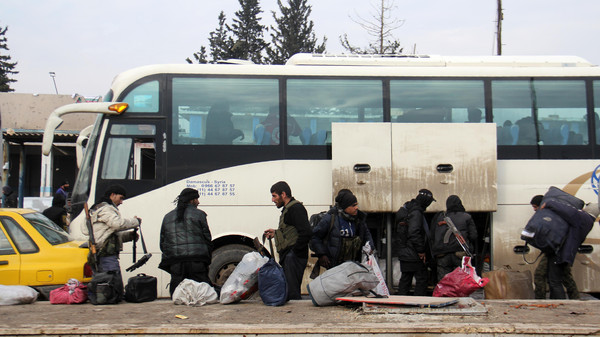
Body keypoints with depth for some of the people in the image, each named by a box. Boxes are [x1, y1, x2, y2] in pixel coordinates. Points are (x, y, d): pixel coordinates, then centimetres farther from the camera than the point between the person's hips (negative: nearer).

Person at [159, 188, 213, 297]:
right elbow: (207, 239, 5)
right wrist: (208, 260, 13)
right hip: (197, 262, -3)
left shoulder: (167, 217, 17)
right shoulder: (199, 214, 5)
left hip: (175, 264, 3)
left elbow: (162, 244, 18)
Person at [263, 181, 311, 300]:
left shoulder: (296, 208, -11)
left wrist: (295, 251, -18)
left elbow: (306, 232, -22)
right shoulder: (287, 209, 22)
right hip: (288, 257, 11)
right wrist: (275, 233, 22)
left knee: (291, 292, -13)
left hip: (294, 258, -11)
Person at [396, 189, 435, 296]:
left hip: (404, 254, 10)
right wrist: (421, 251, -16)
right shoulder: (416, 213, -16)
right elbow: (414, 233, -24)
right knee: (421, 279, -2)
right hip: (414, 255, -10)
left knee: (405, 279, 14)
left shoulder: (408, 209, 15)